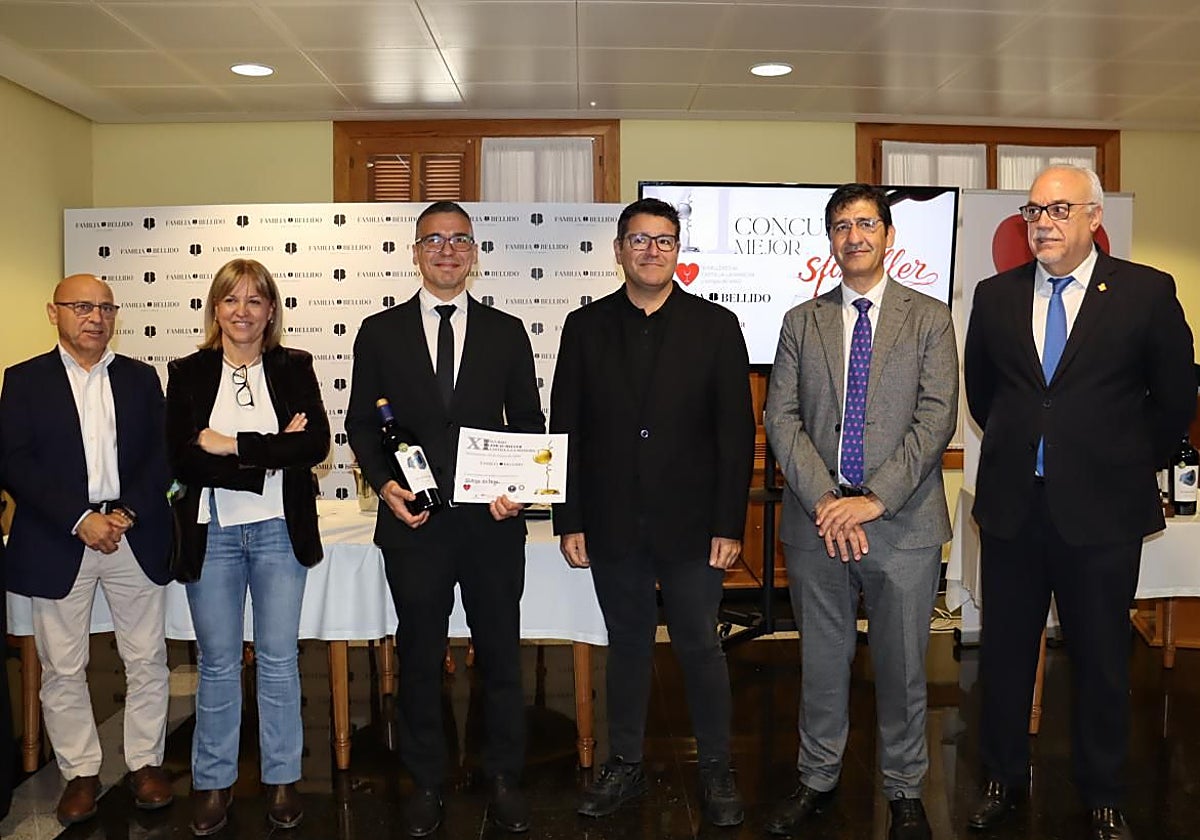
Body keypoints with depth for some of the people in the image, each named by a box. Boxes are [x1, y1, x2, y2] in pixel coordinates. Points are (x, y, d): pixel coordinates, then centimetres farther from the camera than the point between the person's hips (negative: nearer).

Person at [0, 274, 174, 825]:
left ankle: (146, 763, 22)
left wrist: (127, 513, -11)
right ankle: (80, 774, 21)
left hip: (135, 538, 2)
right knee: (62, 669, 6)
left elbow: (162, 455, 4)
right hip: (58, 544, -1)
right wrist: (81, 520, -14)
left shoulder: (141, 378, 10)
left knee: (146, 660, 7)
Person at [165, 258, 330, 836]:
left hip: (279, 531, 0)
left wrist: (230, 445, -15)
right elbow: (182, 460, -9)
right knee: (218, 663, 9)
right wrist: (272, 454, -14)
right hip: (211, 534, 0)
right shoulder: (187, 373, 3)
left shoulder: (294, 368, 3)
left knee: (279, 659, 7)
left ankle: (282, 779, 21)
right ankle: (213, 782, 24)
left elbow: (316, 443, -11)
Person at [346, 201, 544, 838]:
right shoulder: (380, 332, 6)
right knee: (419, 658, 11)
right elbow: (362, 423, 7)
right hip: (414, 521, 0)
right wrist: (384, 484, -9)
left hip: (493, 522, 0)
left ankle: (504, 779, 25)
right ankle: (426, 783, 27)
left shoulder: (507, 332, 7)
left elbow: (528, 422, 8)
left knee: (501, 654, 9)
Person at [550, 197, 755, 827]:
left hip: (691, 524, -1)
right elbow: (566, 429, 4)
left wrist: (729, 525, -7)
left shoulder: (716, 326, 0)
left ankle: (716, 770, 24)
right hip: (613, 526, 2)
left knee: (701, 647, 7)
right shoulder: (585, 327, 5)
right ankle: (624, 765, 28)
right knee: (626, 645, 13)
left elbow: (735, 433, -2)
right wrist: (568, 521, 0)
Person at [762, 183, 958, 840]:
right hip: (817, 521, 2)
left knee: (901, 664, 9)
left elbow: (936, 419, -6)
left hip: (902, 522, -1)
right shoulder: (802, 322, 9)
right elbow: (781, 418, 1)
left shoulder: (929, 319, 4)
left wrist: (876, 499, -15)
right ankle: (817, 780, 29)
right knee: (821, 660, 12)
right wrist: (825, 499, -11)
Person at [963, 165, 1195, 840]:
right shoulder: (996, 295, 4)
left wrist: (1133, 466, 8)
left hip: (1101, 507, -2)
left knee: (1102, 658, 10)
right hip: (1012, 505, 3)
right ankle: (1005, 780, 31)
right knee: (1005, 651, 12)